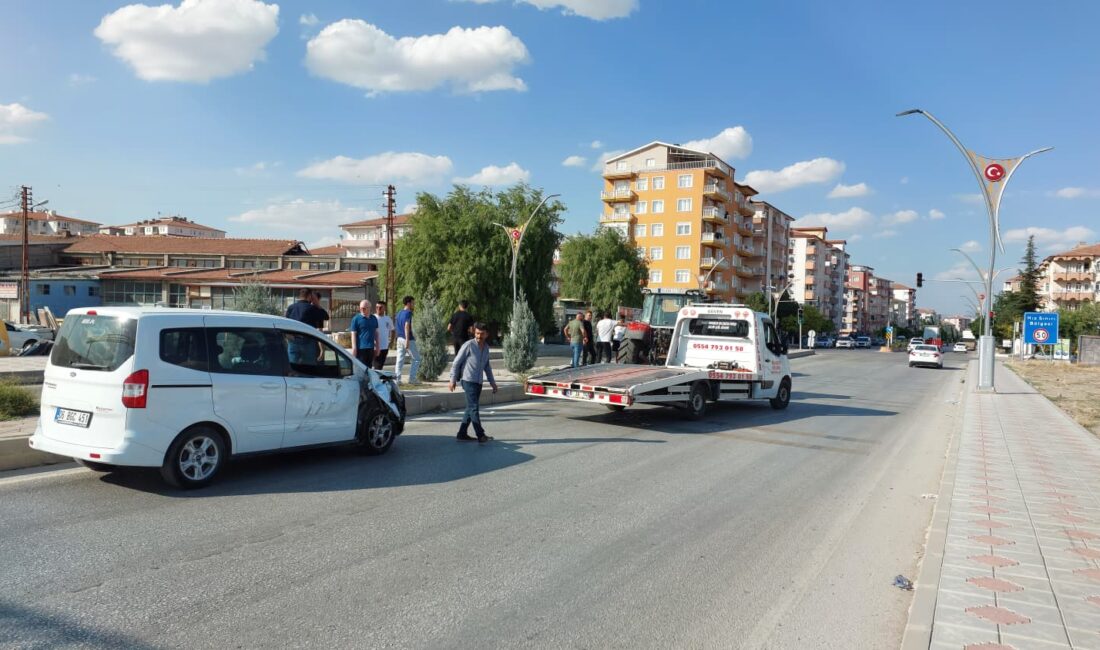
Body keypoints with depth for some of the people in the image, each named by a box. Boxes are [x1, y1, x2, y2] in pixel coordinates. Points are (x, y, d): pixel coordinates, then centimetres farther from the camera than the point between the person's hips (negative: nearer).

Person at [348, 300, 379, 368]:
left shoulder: (374, 319, 11)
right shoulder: (356, 319, -5)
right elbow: (353, 334, -7)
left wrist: (377, 346, 14)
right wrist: (354, 348, -13)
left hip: (371, 348, 6)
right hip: (361, 348, -5)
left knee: (369, 367, 12)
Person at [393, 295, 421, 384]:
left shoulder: (399, 313, 15)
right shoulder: (408, 313, -11)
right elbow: (406, 326, -20)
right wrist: (407, 340, -25)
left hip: (400, 338, 8)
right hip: (408, 339, -8)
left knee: (400, 360, 6)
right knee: (416, 359, 3)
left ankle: (397, 379, 2)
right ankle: (412, 378, 0)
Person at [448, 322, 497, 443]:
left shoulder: (486, 347, 11)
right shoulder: (469, 345, -9)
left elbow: (487, 366, 22)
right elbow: (456, 362, -6)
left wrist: (492, 381, 19)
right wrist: (453, 379, -9)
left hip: (479, 382, 8)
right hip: (468, 380, -8)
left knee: (471, 408, 12)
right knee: (474, 408, -9)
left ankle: (462, 433, 20)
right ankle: (481, 435, -9)